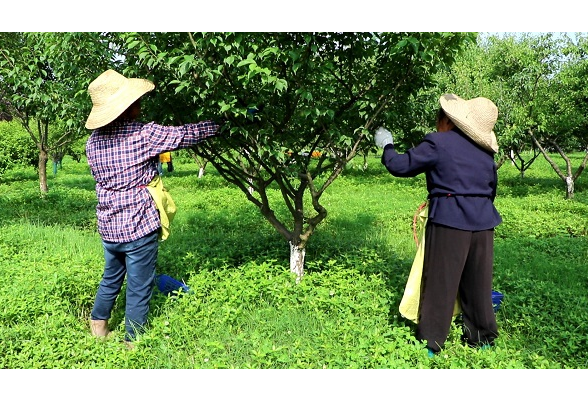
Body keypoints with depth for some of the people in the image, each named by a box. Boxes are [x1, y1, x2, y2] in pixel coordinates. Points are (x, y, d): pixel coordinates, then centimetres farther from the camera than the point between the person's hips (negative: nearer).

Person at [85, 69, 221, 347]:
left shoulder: (93, 141, 1)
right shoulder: (144, 135, -17)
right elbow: (187, 134, -9)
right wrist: (220, 124, 6)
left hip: (108, 227, 6)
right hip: (139, 228, -6)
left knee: (110, 279, 27)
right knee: (139, 289, 9)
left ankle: (98, 325, 42)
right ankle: (133, 342, 23)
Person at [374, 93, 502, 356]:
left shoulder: (437, 143, -7)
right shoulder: (486, 152, 12)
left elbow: (401, 166, -3)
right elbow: (491, 189, 20)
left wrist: (386, 146, 14)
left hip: (449, 221, -6)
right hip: (483, 221, 6)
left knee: (440, 283, 2)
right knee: (477, 283, 16)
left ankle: (430, 342, 11)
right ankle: (482, 337, 29)